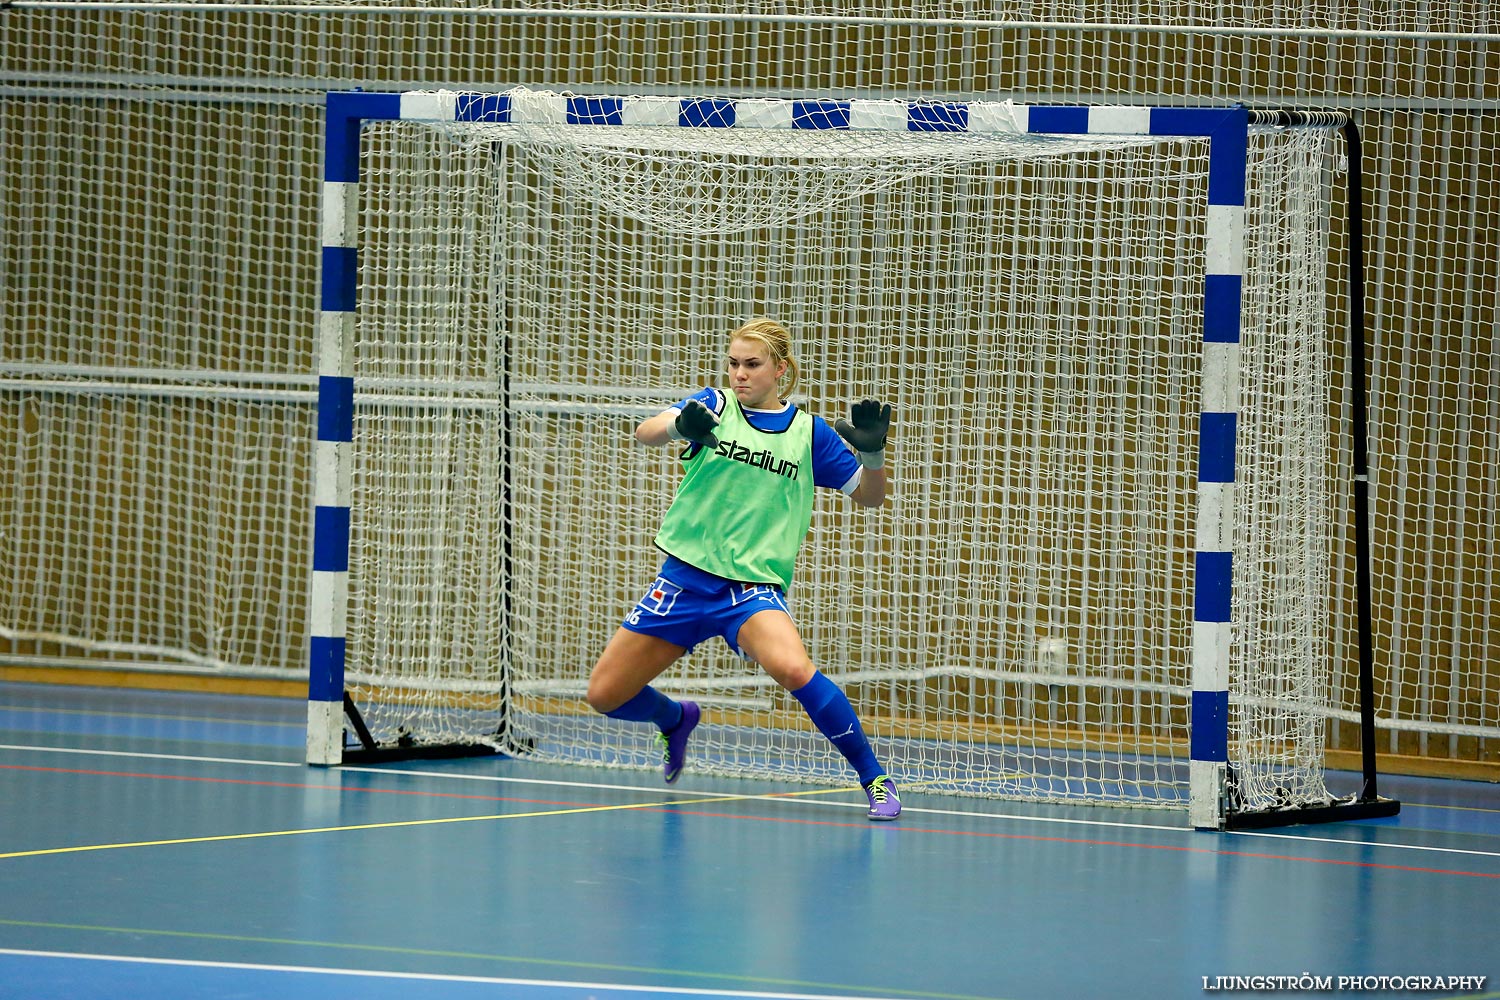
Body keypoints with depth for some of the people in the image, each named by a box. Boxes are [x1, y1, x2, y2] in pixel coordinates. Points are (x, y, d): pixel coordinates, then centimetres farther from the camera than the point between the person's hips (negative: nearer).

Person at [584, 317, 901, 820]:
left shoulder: (809, 432, 3)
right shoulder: (715, 406, 2)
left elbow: (869, 496, 10)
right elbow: (645, 432, -15)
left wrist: (872, 451, -12)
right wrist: (679, 424, -39)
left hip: (753, 586, -3)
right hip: (684, 579, 3)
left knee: (792, 668, -34)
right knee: (605, 695, 5)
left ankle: (875, 779, -19)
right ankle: (677, 719, 40)